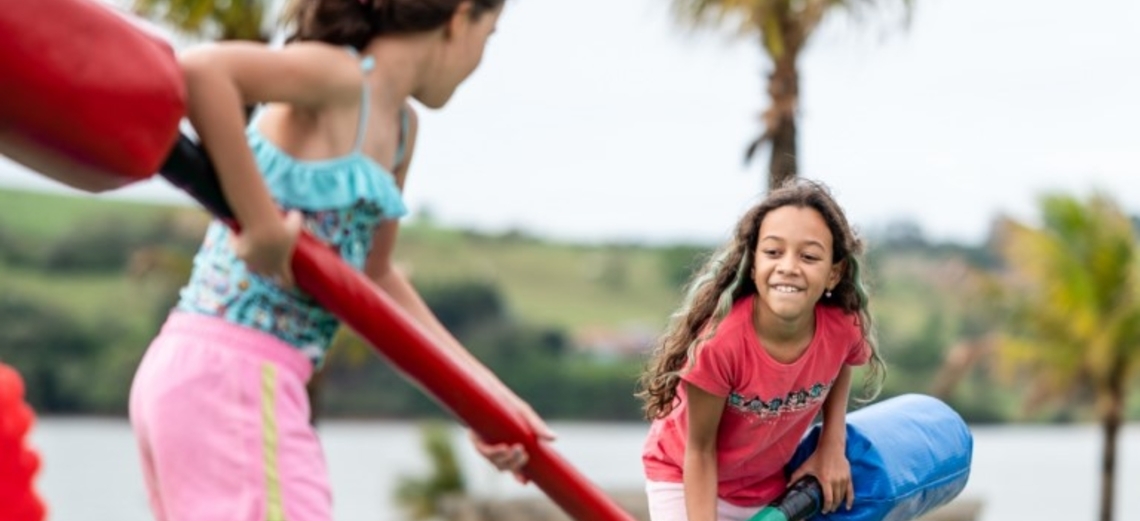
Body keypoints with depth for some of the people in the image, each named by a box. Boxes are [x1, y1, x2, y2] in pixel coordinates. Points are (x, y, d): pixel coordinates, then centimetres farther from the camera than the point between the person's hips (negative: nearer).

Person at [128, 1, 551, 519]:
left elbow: (374, 274, 24)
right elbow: (197, 70, -28)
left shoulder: (400, 128, 15)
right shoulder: (341, 80, -12)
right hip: (234, 375, -10)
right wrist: (263, 228, -25)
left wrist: (482, 390, 20)